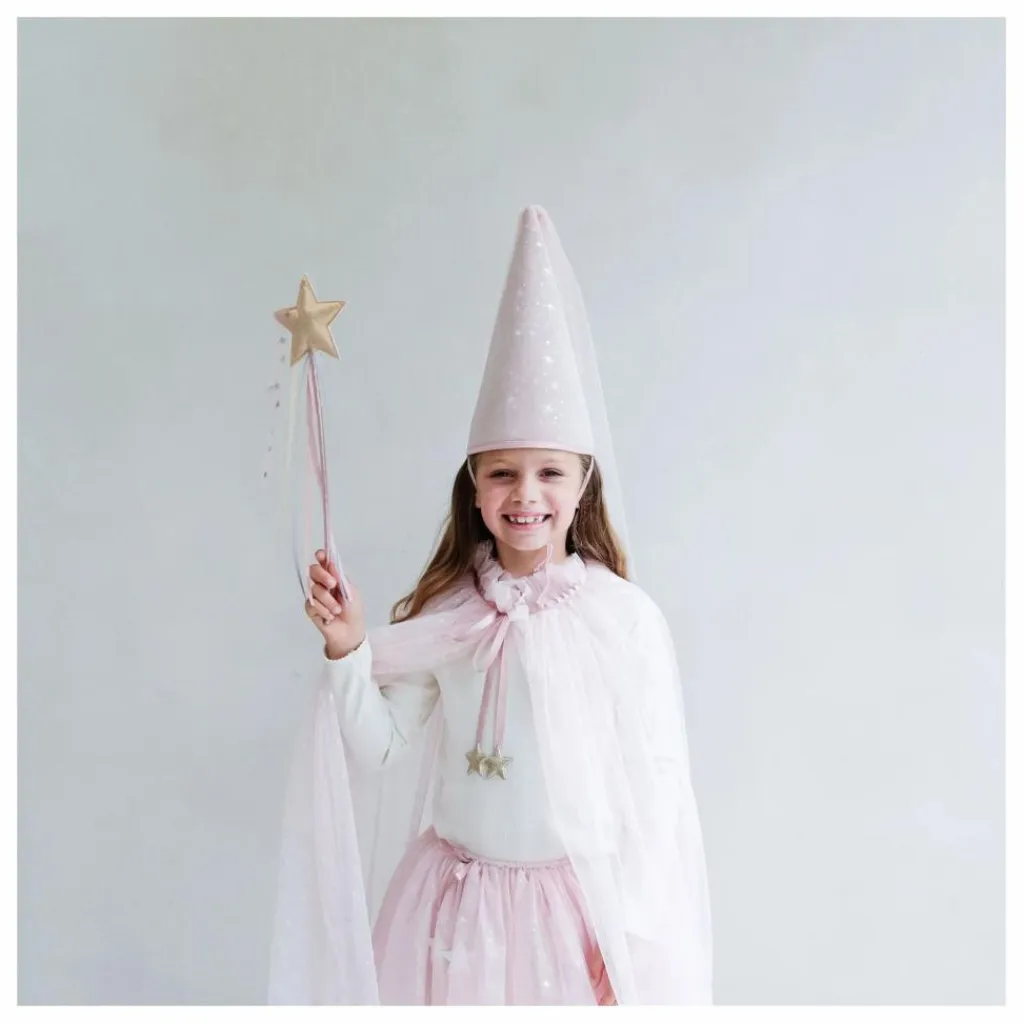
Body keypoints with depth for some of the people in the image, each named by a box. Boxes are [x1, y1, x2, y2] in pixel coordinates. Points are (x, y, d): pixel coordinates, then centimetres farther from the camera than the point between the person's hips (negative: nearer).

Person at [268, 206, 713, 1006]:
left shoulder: (623, 616, -13)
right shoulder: (443, 614, -4)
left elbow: (657, 781, -8)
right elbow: (387, 757, -1)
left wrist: (626, 931, -6)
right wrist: (346, 652, -12)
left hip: (580, 903, -2)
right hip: (451, 907, 3)